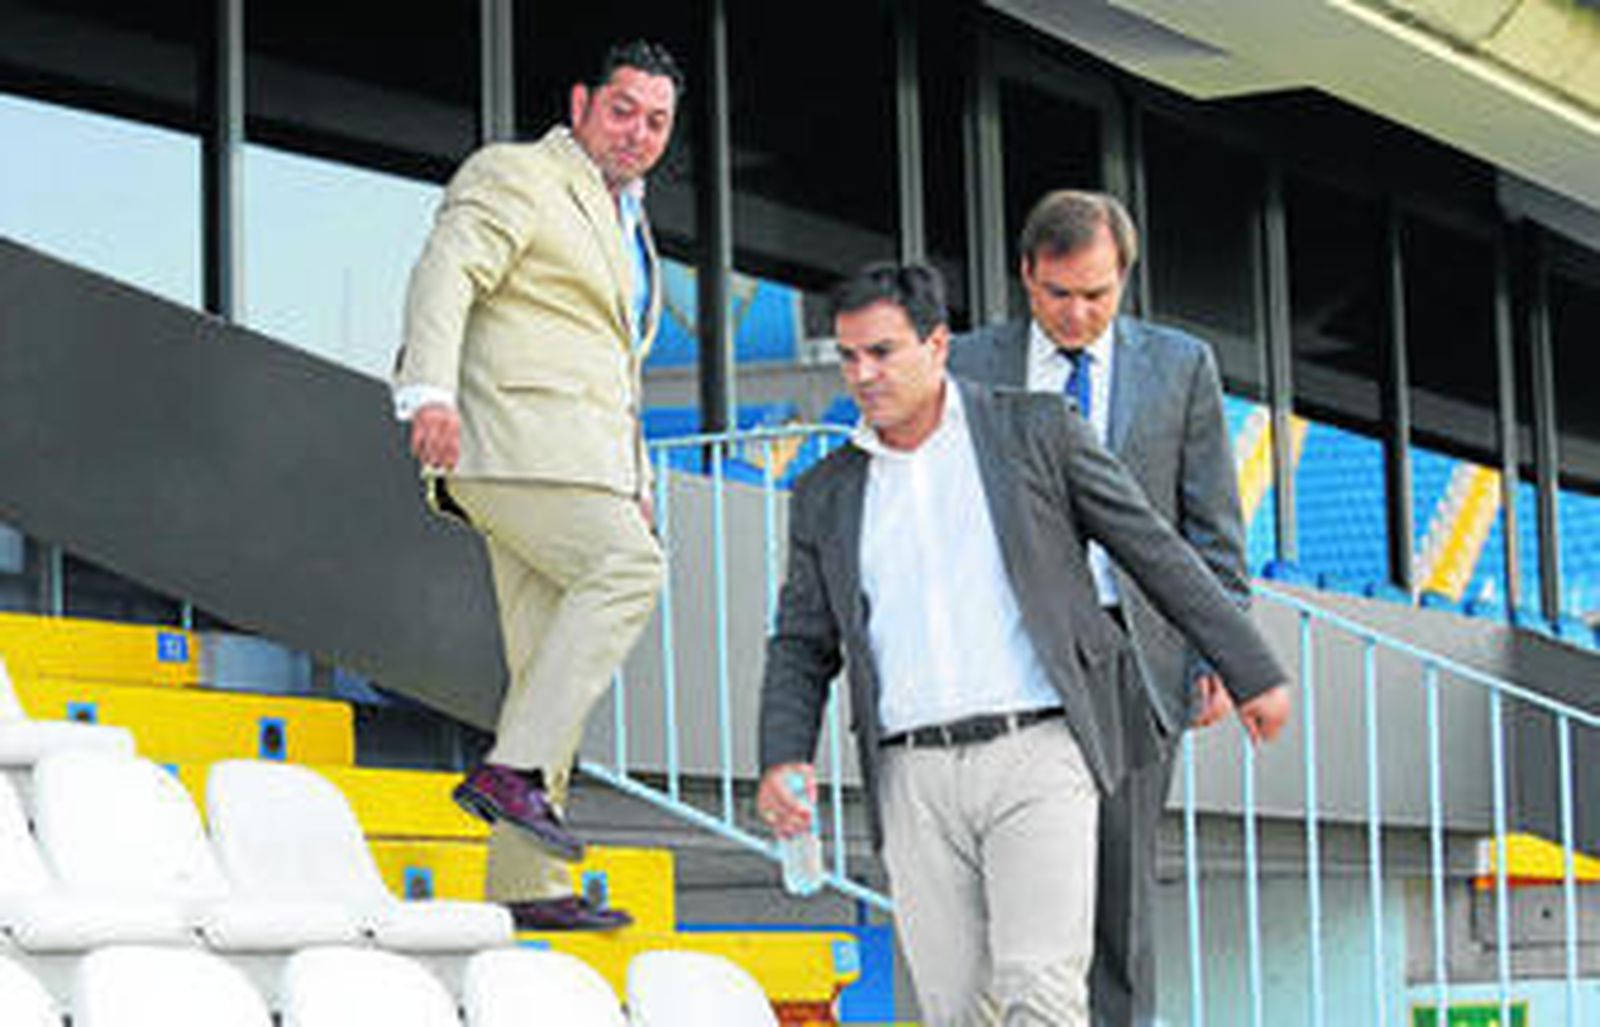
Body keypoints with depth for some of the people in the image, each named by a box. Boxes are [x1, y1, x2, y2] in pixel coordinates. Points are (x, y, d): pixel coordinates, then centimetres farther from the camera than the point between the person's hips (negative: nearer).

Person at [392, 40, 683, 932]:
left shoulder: (628, 224, 30)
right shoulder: (517, 175, 3)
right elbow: (445, 274, -12)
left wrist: (636, 485, 23)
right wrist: (431, 391, -28)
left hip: (583, 459, 8)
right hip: (515, 436, -8)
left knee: (553, 666, 2)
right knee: (627, 571, -26)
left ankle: (526, 883, 0)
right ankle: (514, 768, -30)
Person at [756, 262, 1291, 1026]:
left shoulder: (1034, 431, 5)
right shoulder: (826, 496, 14)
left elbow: (1152, 548, 9)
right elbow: (801, 648, 17)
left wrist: (1250, 673, 9)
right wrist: (782, 760, -2)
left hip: (1036, 757, -3)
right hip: (915, 782, 3)